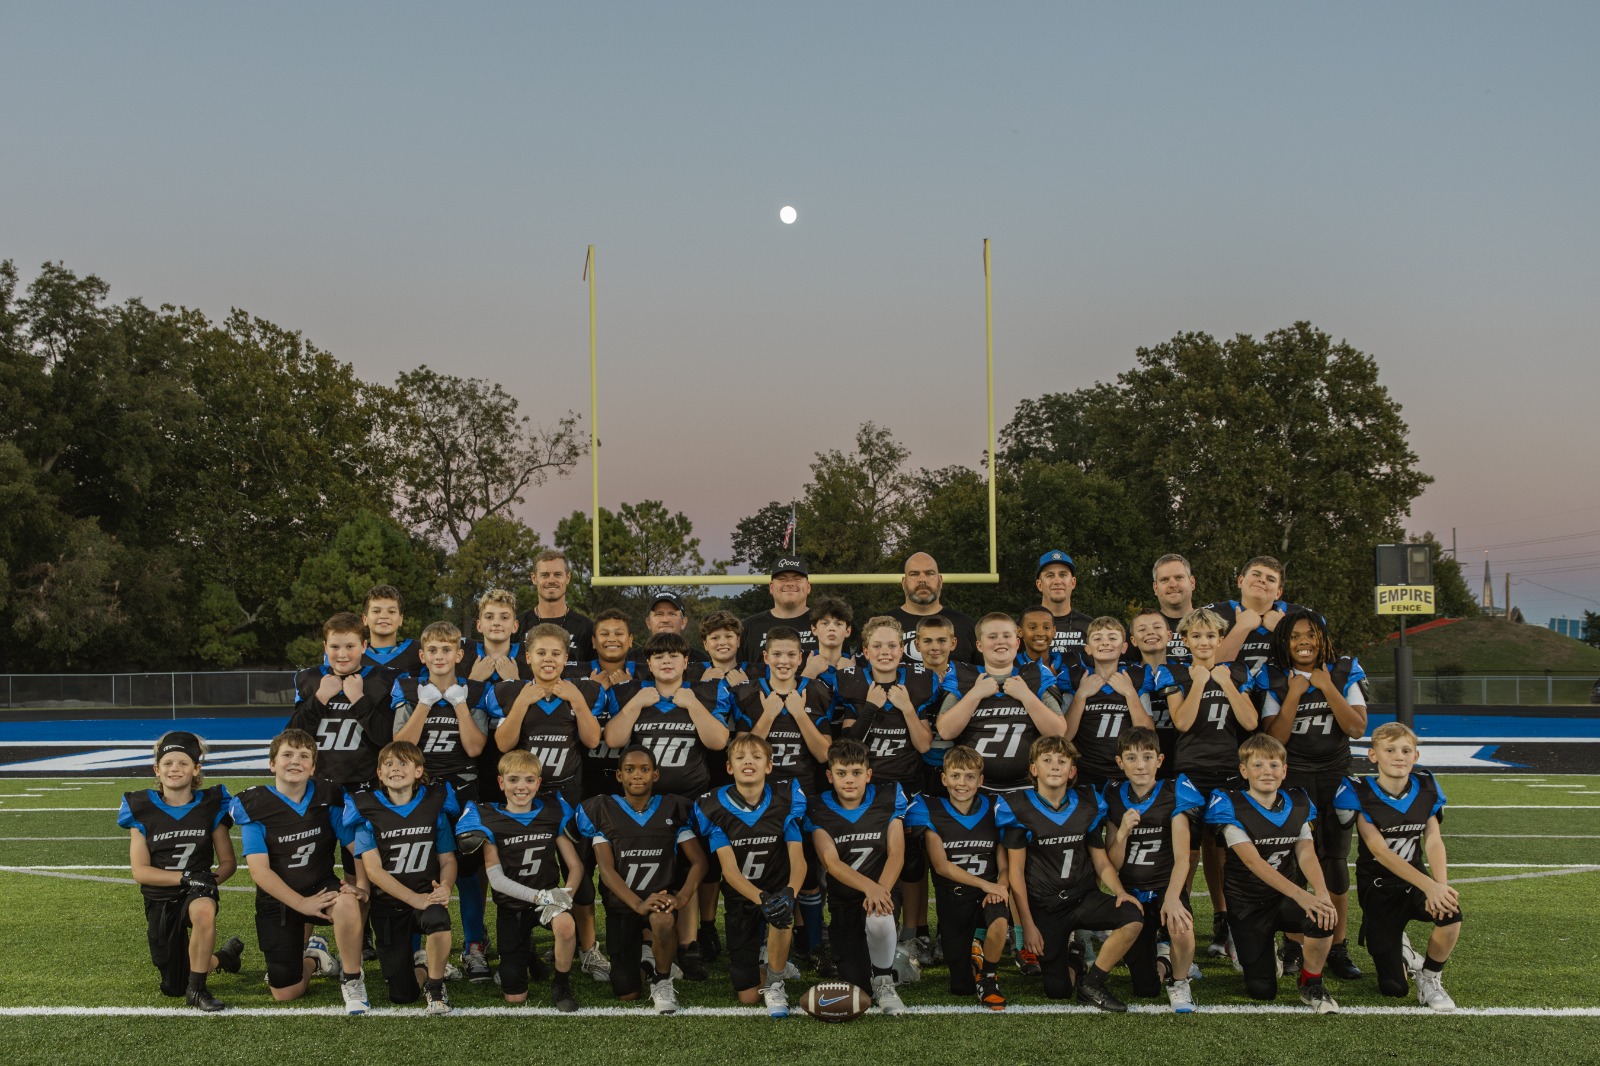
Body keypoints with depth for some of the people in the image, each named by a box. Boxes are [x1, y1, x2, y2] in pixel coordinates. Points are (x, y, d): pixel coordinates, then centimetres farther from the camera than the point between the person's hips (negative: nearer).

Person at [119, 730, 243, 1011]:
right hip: (159, 900, 2)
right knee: (173, 988, 9)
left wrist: (213, 878, -22)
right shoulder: (142, 810, -5)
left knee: (203, 910, -42)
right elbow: (140, 870, -9)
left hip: (199, 893, -2)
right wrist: (185, 877, -22)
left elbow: (228, 861, 0)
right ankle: (224, 956, 40)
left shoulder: (211, 805, -4)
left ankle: (197, 988, -24)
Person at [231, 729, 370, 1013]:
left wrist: (361, 886, -23)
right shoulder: (254, 806, -11)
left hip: (321, 888, 0)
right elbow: (260, 871, -16)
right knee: (285, 994, -2)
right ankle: (311, 956, 33)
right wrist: (302, 904, -24)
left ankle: (351, 979, -14)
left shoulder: (328, 797, -5)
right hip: (278, 898, 0)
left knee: (346, 903, -37)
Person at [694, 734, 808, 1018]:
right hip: (739, 896, 0)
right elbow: (729, 869, -21)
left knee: (781, 915, -38)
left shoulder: (786, 799, -13)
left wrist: (789, 892, -41)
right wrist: (761, 898, -39)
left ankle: (774, 983, -12)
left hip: (777, 888, 0)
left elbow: (798, 858, -19)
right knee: (748, 997, -1)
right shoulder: (713, 808, -14)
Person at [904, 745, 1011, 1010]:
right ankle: (968, 951, 33)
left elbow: (1004, 866, 1)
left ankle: (987, 975, -7)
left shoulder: (994, 810, 1)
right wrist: (985, 884, -19)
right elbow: (941, 865, -10)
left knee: (1000, 920, -36)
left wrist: (999, 888, -21)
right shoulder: (931, 812, -4)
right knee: (961, 988, -2)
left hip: (987, 896, 1)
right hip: (952, 898, 0)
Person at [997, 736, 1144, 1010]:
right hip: (1044, 906, -2)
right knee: (1058, 991, -7)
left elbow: (1101, 861, 7)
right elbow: (1016, 869, -6)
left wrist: (1120, 892, -13)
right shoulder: (1018, 808, -9)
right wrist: (1027, 924, -9)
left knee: (1133, 917, -27)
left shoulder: (1087, 805, 1)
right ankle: (1068, 960, 31)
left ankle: (1091, 984, -8)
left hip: (1083, 898, 3)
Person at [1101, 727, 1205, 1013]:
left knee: (1181, 928, -38)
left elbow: (1181, 857, -16)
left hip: (1165, 888, -2)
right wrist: (1122, 833, -19)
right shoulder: (1114, 799, 1)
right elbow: (1112, 866, 1)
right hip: (1130, 893, 2)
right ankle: (1158, 957, 33)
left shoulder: (1173, 795, -8)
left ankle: (1179, 983, -6)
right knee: (1145, 989, -4)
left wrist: (1172, 898, -33)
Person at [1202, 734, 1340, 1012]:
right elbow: (1253, 861, -26)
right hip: (1246, 903, -3)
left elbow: (1306, 854, -11)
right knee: (1262, 991, -6)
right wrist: (1300, 894, -38)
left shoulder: (1298, 804, 1)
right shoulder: (1230, 806, -15)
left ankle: (1311, 986, -4)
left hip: (1285, 899, 3)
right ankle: (1246, 950, 31)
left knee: (1323, 920, -32)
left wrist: (1321, 892, -33)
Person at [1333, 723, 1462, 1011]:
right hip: (1377, 888, -3)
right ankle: (1398, 951, 34)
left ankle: (1429, 977, -3)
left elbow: (1433, 841, -10)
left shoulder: (1426, 788, -4)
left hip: (1415, 882, 3)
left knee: (1451, 913, -33)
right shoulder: (1358, 792, -17)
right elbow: (1380, 850, -23)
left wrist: (1441, 885, -30)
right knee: (1393, 988, -6)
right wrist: (1429, 885, -34)